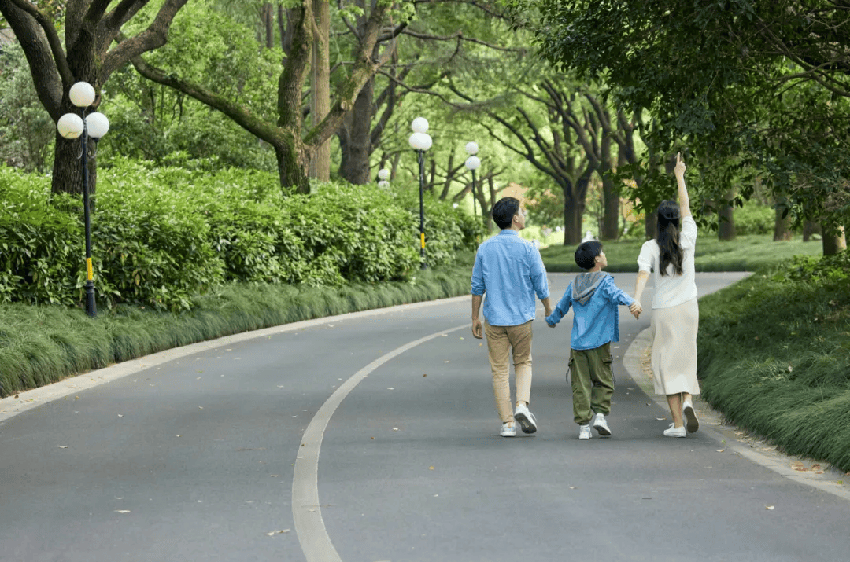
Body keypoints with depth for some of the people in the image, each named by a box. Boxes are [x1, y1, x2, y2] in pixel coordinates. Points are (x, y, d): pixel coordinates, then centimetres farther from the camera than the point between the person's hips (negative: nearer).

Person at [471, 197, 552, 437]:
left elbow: (477, 286, 4)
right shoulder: (527, 249, -9)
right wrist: (548, 310, 13)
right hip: (521, 317, -2)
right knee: (523, 363, 17)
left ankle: (507, 422, 6)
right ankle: (522, 404, -6)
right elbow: (540, 285, -4)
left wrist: (475, 318, 12)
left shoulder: (485, 249, 0)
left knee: (499, 370, 6)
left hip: (494, 318, 2)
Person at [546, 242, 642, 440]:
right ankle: (600, 413, -4)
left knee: (580, 385, 5)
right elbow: (616, 294, -26)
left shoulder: (575, 284, 13)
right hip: (598, 342, -4)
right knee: (603, 382, 11)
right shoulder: (604, 281, -4)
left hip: (577, 343, 4)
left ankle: (583, 425, 1)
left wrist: (551, 320, 46)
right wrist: (632, 303, -44)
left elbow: (562, 307, 26)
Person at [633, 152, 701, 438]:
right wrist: (680, 176, 20)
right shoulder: (688, 239, -3)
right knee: (686, 359, 16)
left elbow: (643, 275, -23)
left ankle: (677, 423, -1)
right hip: (688, 307, 2)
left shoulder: (650, 247, -8)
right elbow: (686, 207, 9)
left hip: (663, 311, -2)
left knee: (668, 363, 3)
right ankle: (688, 402, -10)